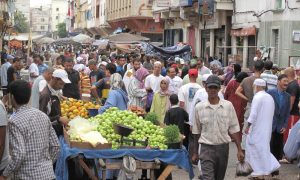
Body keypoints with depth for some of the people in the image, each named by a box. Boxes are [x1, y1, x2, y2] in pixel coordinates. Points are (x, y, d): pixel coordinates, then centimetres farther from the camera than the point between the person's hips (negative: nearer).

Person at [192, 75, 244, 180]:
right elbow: (197, 132, 7)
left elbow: (233, 130, 3)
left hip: (223, 147, 2)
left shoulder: (228, 106, -1)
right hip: (206, 148, -2)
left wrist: (239, 150, -1)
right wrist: (195, 153, 10)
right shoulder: (199, 107, -2)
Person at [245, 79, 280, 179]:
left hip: (257, 128, -8)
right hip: (267, 128, 8)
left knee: (256, 147, 2)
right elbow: (272, 113, 14)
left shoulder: (257, 97, -16)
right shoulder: (270, 97, 10)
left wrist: (248, 126, -13)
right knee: (263, 147, 19)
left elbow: (253, 114, -21)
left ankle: (260, 173, 7)